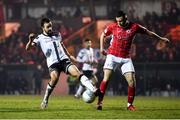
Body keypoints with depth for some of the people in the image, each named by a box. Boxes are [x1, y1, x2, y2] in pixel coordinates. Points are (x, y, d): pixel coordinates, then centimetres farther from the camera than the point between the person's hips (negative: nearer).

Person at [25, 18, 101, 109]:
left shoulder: (57, 35, 16)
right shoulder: (40, 38, 2)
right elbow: (27, 48, -6)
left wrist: (69, 56, 31)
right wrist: (30, 41, -26)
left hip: (64, 60, 3)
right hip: (53, 63, -3)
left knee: (77, 73, -19)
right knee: (54, 77, -30)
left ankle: (93, 90, -30)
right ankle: (45, 100, -11)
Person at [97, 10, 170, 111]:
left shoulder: (134, 27, -4)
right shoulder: (113, 27, -4)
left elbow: (148, 32, 10)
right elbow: (103, 35, 14)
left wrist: (160, 38, 20)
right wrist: (102, 48, 6)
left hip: (126, 58, 1)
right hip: (112, 56, -1)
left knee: (132, 82, -6)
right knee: (106, 79, -14)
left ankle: (130, 104, 8)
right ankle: (100, 102, -8)